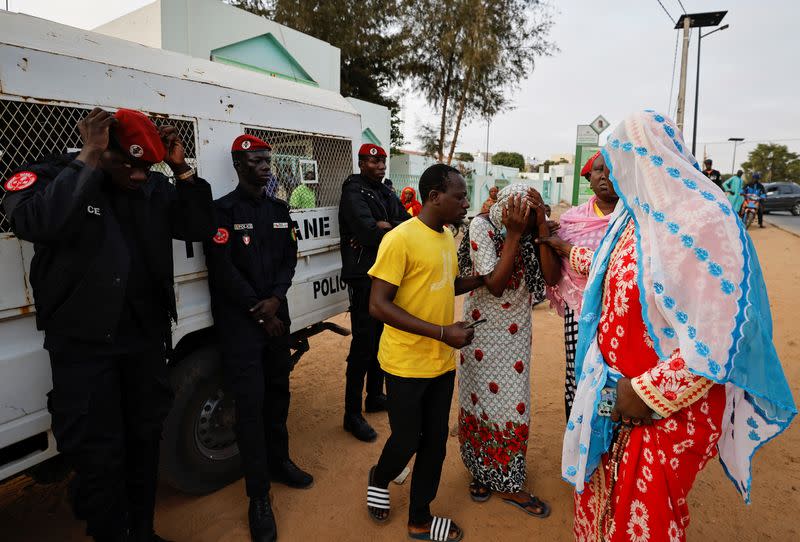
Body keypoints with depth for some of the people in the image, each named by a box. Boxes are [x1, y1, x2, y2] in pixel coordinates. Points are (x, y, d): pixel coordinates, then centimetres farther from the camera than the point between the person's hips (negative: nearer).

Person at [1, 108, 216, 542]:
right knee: (97, 453, 5)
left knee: (145, 440, 18)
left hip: (145, 338, 5)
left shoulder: (154, 187, 3)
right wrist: (88, 160, -27)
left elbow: (200, 228, 0)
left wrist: (182, 169, -10)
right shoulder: (51, 177, -10)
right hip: (83, 344, -4)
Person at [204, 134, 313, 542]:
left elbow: (289, 258, 7)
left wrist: (275, 299, -9)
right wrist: (258, 310, -11)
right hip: (240, 321, -5)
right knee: (250, 402, -5)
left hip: (276, 314, 5)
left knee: (278, 392, 12)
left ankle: (278, 461, 33)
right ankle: (258, 494, 7)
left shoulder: (279, 209, 12)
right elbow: (223, 269, -12)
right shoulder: (223, 211, -6)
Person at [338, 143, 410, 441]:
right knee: (363, 343, -6)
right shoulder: (354, 193, -10)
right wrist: (396, 230, -9)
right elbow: (369, 232, -25)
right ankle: (352, 414, 5)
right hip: (364, 276, -8)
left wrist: (387, 226, -14)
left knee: (381, 338, 17)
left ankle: (375, 396, 33)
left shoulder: (386, 193, 15)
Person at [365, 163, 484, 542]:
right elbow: (378, 305, -21)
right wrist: (443, 332, -23)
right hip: (407, 362, -7)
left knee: (435, 441, 14)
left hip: (442, 361, 7)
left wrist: (479, 279, 1)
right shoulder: (400, 239, -19)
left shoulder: (447, 236, 5)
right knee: (406, 440, 9)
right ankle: (379, 479, 43)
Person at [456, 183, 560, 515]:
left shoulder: (533, 229, -9)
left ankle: (508, 483, 27)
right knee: (481, 394, 10)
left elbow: (551, 277, -19)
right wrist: (515, 234, -28)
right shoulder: (482, 226, -19)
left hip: (517, 329, 3)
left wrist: (541, 226, -25)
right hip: (483, 325, -3)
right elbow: (494, 284, -25)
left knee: (514, 399, 9)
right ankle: (481, 469, 34)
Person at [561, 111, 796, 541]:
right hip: (615, 391, 8)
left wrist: (647, 392, -21)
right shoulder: (637, 215, 5)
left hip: (667, 405, -7)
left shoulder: (703, 222, -22)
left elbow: (719, 336, -24)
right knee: (602, 495, 22)